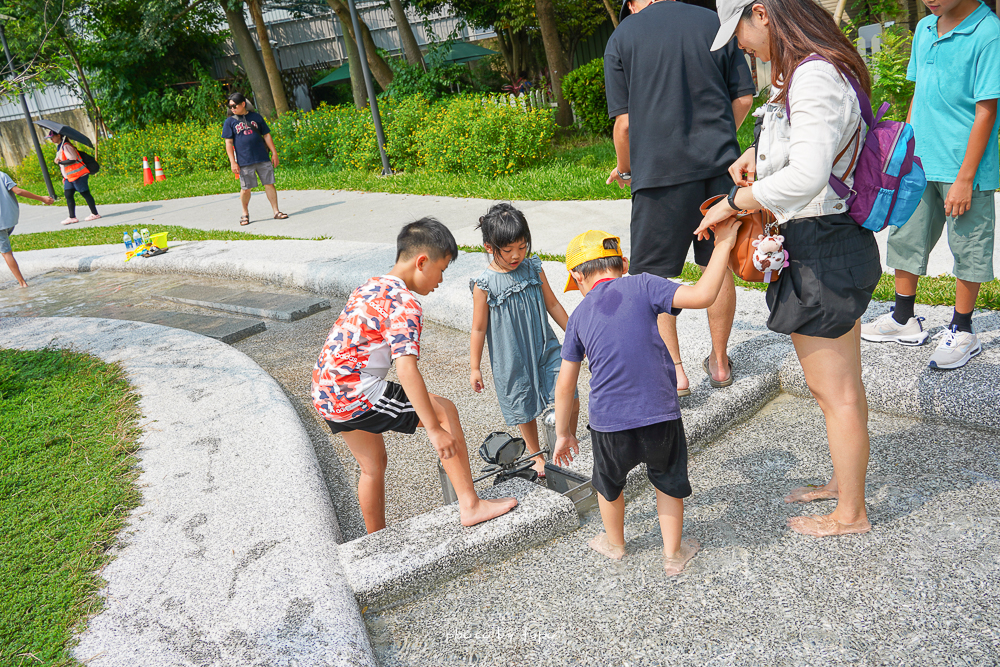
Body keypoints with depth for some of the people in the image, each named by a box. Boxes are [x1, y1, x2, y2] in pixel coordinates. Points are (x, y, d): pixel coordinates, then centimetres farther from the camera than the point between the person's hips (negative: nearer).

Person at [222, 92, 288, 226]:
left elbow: (266, 135, 13)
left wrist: (274, 152, 8)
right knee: (245, 189, 3)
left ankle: (276, 211, 10)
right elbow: (229, 142, 3)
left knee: (269, 184, 1)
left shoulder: (256, 117, 9)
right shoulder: (229, 122, 5)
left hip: (263, 159, 1)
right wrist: (233, 162, -5)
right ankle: (245, 214, 20)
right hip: (244, 162, -1)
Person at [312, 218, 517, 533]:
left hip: (326, 393, 10)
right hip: (356, 392, -10)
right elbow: (407, 370, -25)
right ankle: (470, 505, -2)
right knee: (445, 410, -3)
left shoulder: (370, 286, 14)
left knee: (374, 464, 24)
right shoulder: (405, 305, -15)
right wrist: (434, 430, -24)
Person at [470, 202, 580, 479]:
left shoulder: (533, 269, -3)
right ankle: (535, 454, 36)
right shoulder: (485, 285, -14)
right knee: (525, 408, 12)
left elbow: (552, 304, 9)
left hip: (545, 347, 3)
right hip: (511, 358, -3)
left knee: (571, 401, -4)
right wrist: (475, 367, -2)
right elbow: (479, 328, -7)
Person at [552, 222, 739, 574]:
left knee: (609, 484, 29)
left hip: (609, 424, 2)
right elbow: (702, 296, -16)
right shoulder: (641, 285, -3)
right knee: (669, 481, 25)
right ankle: (673, 553, 38)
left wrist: (563, 432, 22)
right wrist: (722, 246, -3)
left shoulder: (579, 315, 6)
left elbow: (565, 385, 10)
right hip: (660, 417, -1)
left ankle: (615, 545, 50)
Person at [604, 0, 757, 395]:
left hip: (660, 171, -3)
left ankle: (673, 370, 4)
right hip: (720, 167, 4)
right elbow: (744, 98, 8)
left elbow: (624, 122, -3)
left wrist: (624, 169, 14)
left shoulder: (622, 38, 1)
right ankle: (719, 362, 26)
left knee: (652, 276, 7)